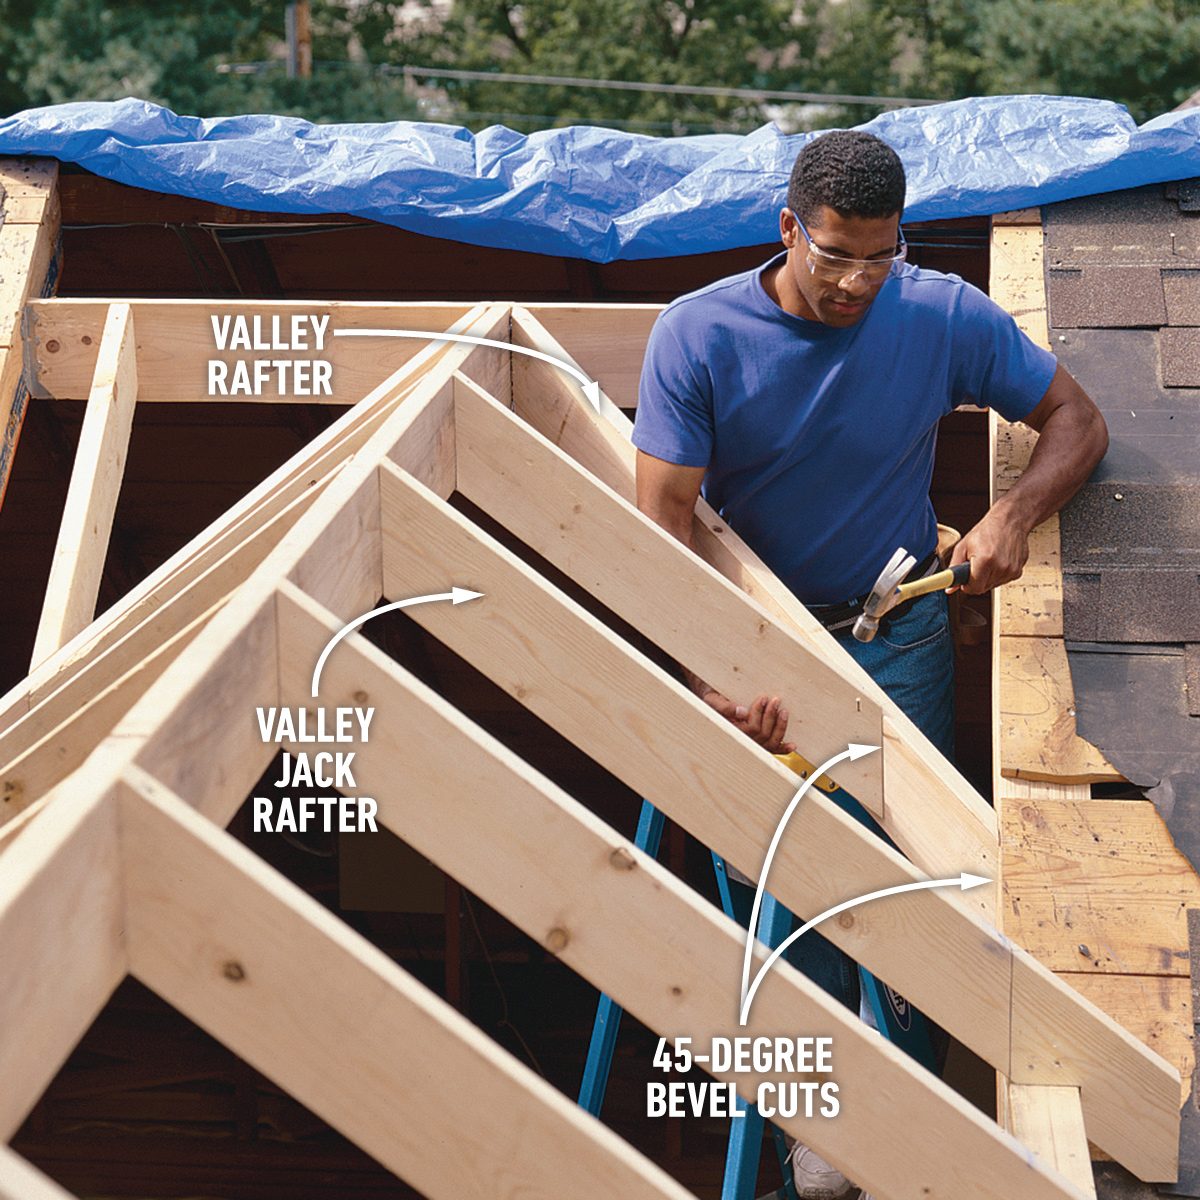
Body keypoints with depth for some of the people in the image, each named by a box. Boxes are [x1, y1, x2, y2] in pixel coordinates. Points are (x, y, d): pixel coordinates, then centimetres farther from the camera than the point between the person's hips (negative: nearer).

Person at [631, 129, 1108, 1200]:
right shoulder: (698, 337, -18)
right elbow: (661, 530, -23)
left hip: (899, 639, 1)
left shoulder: (945, 318, -14)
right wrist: (716, 675, -37)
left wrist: (1013, 517, -22)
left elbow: (1077, 420, -1)